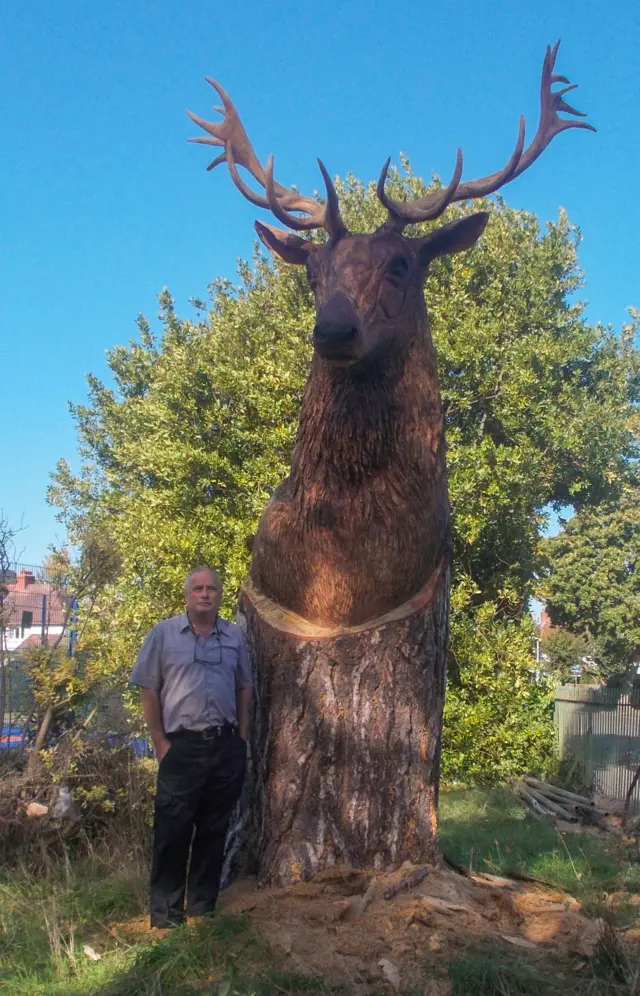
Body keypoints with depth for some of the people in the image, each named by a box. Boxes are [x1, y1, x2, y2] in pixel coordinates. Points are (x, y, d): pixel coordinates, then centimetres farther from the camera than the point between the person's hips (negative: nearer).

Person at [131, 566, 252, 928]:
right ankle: (166, 910, 10)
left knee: (214, 829, 11)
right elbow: (149, 691, -1)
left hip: (226, 746, 3)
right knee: (173, 830, -1)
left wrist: (242, 739, 7)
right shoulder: (164, 634, -1)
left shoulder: (234, 637, 8)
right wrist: (161, 743, -5)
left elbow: (244, 690, 14)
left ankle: (204, 904, 23)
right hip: (181, 746, -3)